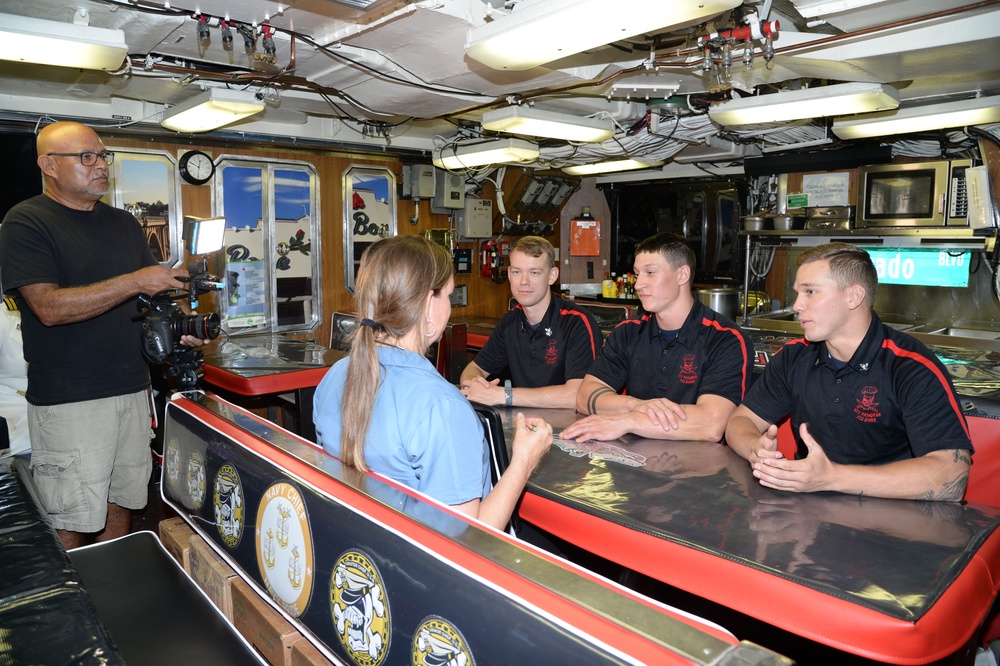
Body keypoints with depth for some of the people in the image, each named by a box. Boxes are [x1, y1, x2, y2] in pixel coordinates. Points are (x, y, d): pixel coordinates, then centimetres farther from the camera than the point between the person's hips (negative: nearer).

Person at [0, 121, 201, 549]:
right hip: (68, 399, -5)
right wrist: (134, 282, -21)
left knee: (121, 501, 13)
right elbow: (49, 307, -17)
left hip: (132, 388, 6)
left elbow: (151, 294, 19)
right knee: (70, 520, 2)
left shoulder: (124, 224, 14)